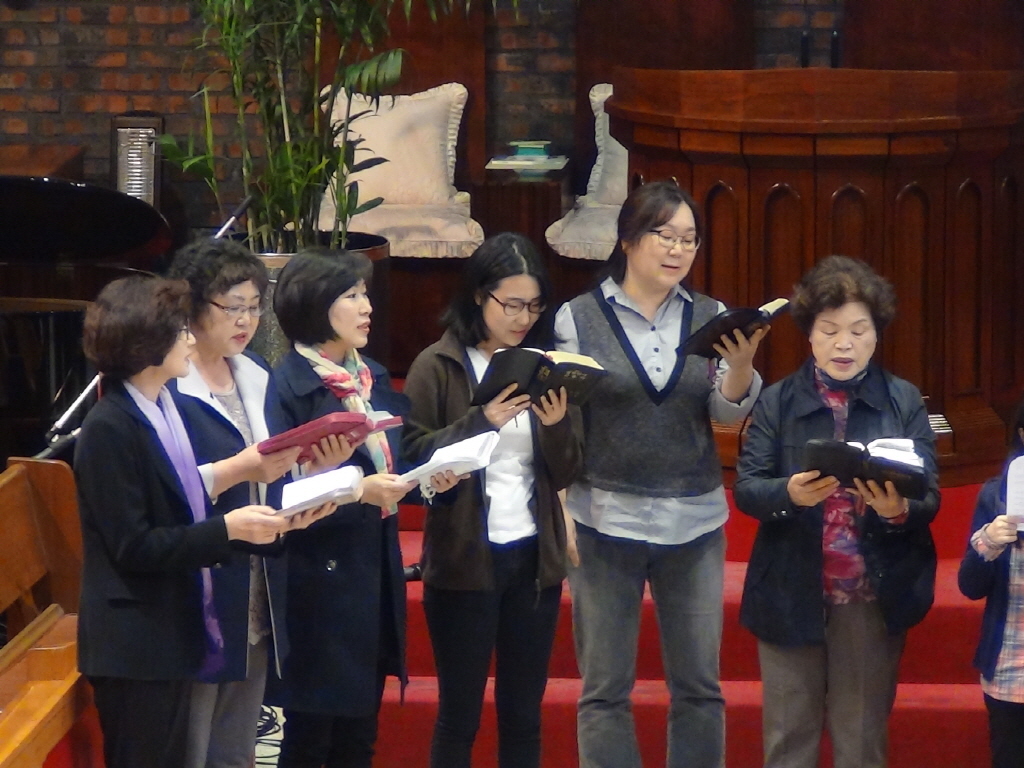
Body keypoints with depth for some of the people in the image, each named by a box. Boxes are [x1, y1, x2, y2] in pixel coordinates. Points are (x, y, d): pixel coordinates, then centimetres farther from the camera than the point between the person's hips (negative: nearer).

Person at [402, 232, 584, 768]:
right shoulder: (437, 367, -4)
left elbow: (564, 475, 7)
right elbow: (412, 458, -12)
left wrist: (557, 425, -12)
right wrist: (481, 421, -22)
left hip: (534, 559, 4)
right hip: (464, 560, -4)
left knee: (524, 714, 8)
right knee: (459, 714, 2)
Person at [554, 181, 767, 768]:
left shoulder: (710, 317, 4)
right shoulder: (580, 317, -2)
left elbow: (729, 412, -3)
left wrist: (742, 364, -23)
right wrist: (557, 513, -9)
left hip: (695, 522, 2)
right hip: (606, 519, -2)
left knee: (699, 686, 7)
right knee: (606, 690, 3)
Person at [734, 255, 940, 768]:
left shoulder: (904, 402, 1)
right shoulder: (777, 402, 2)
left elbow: (929, 497, -5)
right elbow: (745, 488, -6)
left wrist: (899, 509, -28)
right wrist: (790, 493, -27)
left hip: (874, 596, 0)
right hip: (791, 594, 0)